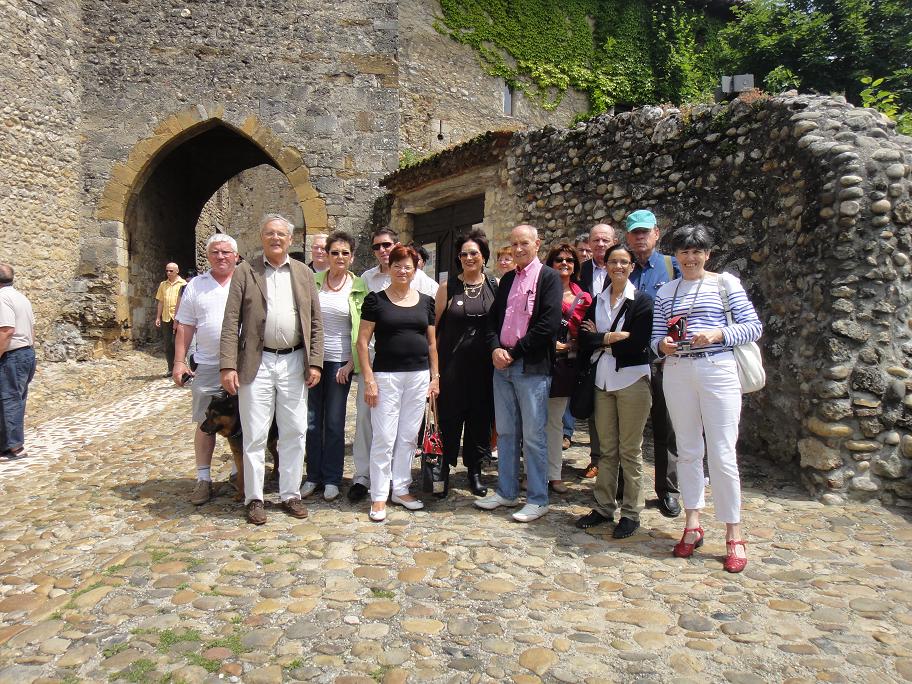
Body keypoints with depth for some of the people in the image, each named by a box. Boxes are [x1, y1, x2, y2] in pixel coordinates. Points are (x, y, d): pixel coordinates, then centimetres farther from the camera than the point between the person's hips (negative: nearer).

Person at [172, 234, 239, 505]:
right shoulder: (195, 286, 8)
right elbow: (185, 327, 9)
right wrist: (179, 361, 2)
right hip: (207, 366, 1)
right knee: (205, 423, 5)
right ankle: (203, 478, 15)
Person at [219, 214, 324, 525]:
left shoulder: (304, 273, 9)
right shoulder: (245, 272, 2)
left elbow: (315, 322, 8)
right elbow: (231, 322, -3)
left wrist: (314, 362, 0)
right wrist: (228, 366, -10)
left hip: (294, 363, 2)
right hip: (257, 363, -2)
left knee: (294, 433, 9)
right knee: (255, 435, 4)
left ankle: (290, 494, 23)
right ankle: (254, 498, 17)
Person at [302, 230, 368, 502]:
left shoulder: (359, 288, 1)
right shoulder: (314, 282, 5)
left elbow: (362, 330, 1)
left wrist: (351, 363, -6)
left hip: (340, 361, -2)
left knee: (334, 423, 3)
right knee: (312, 420, 6)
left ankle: (331, 479, 16)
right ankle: (313, 476, 20)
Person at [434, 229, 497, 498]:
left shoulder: (496, 286, 5)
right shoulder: (448, 287, 1)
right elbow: (435, 326, 3)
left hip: (484, 365, 2)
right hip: (453, 363, -1)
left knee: (480, 417, 10)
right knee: (449, 416, 3)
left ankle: (474, 469, 24)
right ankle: (443, 469, 18)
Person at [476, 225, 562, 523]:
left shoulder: (548, 278, -4)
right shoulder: (506, 280, 17)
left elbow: (549, 324, -13)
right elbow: (493, 318, 16)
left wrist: (514, 352, -11)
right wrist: (495, 348, -4)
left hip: (532, 367, -6)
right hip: (502, 364, 7)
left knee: (533, 436, 0)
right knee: (506, 433, 13)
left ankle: (537, 500, 11)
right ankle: (506, 491, 25)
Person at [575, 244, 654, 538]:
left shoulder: (642, 300, -3)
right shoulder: (597, 301, 11)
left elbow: (638, 344, -14)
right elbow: (585, 340, 2)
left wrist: (602, 339, -6)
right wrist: (614, 337, -10)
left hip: (632, 380, -4)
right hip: (603, 381, 4)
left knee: (630, 450, 3)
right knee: (607, 449, 11)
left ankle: (631, 513, 14)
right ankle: (604, 507, 20)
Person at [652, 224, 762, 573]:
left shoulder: (725, 283, 4)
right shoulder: (666, 291, 13)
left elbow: (754, 327, -1)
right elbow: (656, 337, 12)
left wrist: (718, 334, -15)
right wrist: (662, 345, -11)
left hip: (718, 370, -3)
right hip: (677, 372, 4)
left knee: (722, 454, -4)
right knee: (687, 450, 10)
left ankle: (734, 535, 8)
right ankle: (692, 524, 21)